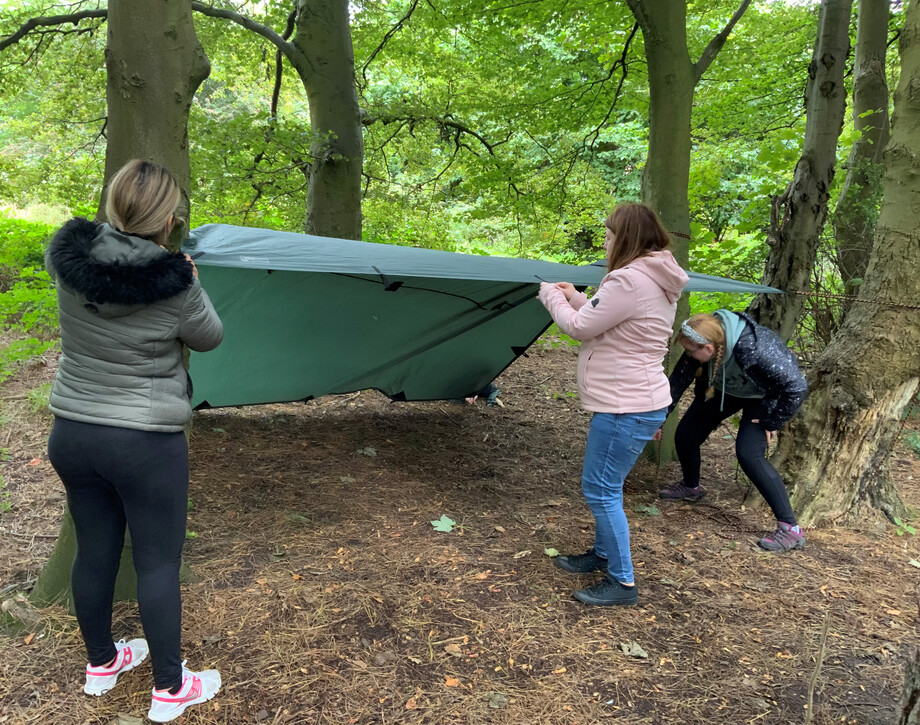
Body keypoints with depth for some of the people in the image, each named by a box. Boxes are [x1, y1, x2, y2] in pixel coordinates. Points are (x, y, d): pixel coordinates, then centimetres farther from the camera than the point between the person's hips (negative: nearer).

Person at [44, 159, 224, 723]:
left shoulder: (69, 258, -8)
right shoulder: (176, 287, -21)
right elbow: (210, 338, -3)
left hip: (72, 435, 6)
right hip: (147, 445, -5)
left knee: (94, 550, 20)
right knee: (159, 562, 9)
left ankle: (101, 664, 40)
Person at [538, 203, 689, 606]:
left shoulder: (629, 280, -21)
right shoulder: (657, 281, 12)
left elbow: (580, 327, -14)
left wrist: (552, 297, 3)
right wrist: (574, 297, 17)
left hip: (626, 408, -11)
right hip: (637, 401, 11)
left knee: (601, 490, -2)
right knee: (603, 485, 22)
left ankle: (622, 582, 9)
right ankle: (603, 554, 39)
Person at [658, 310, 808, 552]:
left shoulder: (752, 351, -44)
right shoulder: (701, 344, -26)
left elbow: (796, 388, -37)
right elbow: (678, 380, -14)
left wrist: (770, 422, -25)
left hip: (765, 394, -6)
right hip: (725, 388, 6)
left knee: (749, 453, -25)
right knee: (685, 434, 4)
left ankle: (790, 529, -16)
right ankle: (691, 487, 36)